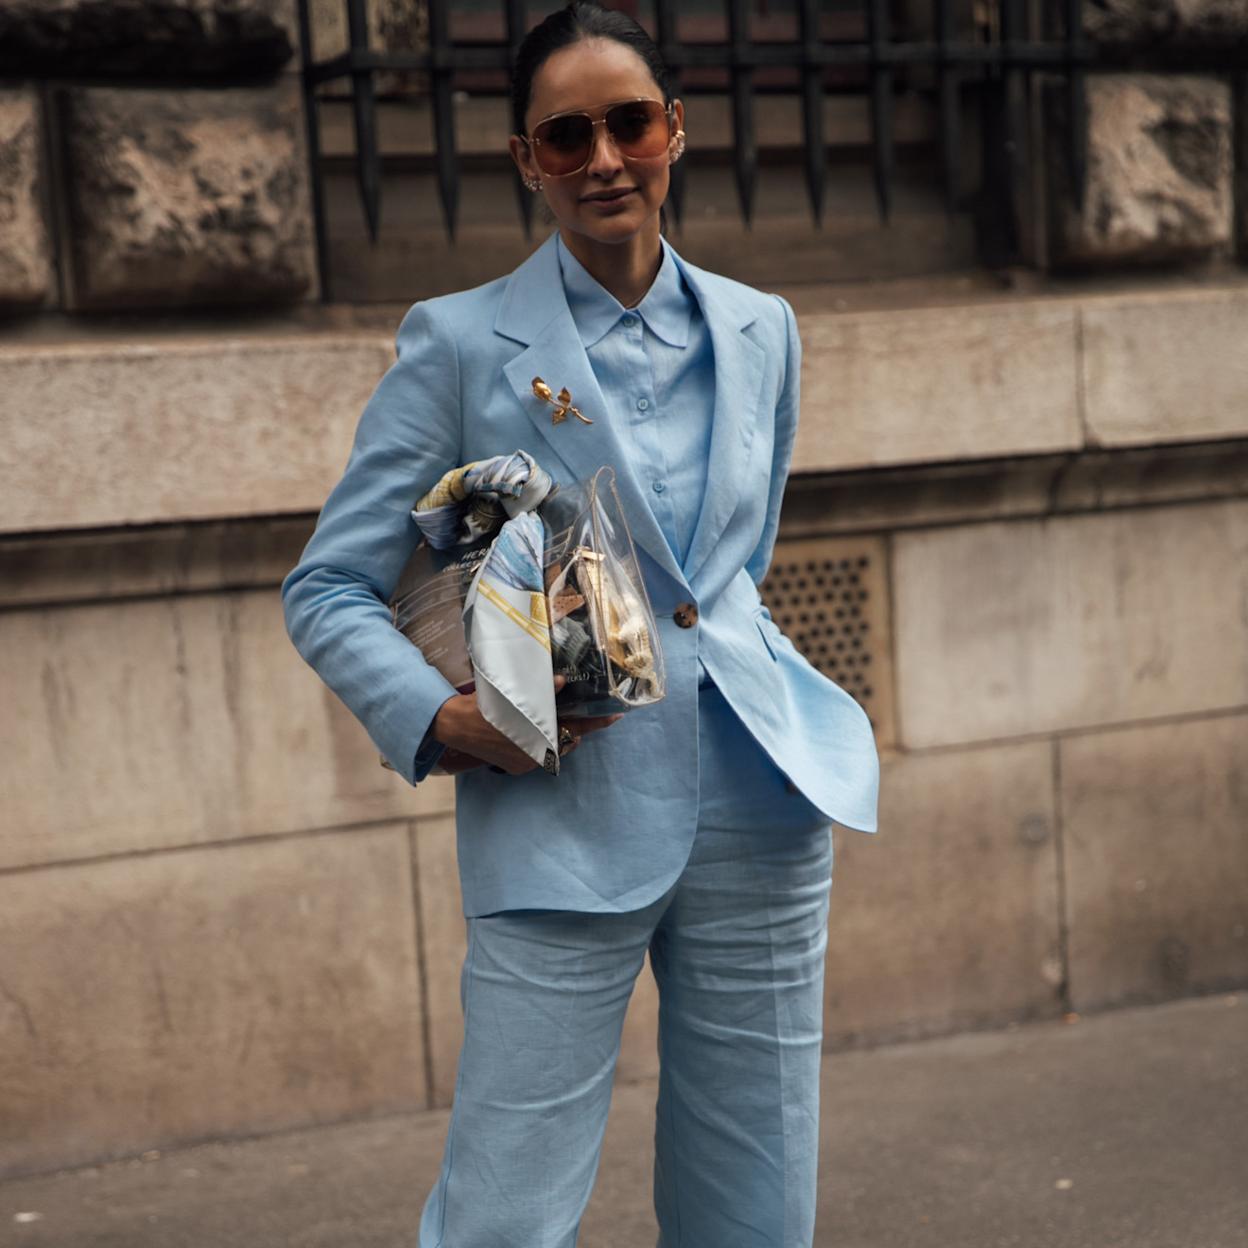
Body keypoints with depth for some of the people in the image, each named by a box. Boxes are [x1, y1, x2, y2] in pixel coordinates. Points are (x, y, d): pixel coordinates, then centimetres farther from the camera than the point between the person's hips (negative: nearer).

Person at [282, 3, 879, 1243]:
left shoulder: (760, 331, 11)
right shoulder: (461, 340, -2)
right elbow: (327, 590, -1)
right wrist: (439, 718, -16)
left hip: (756, 807, 4)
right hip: (563, 826, -4)